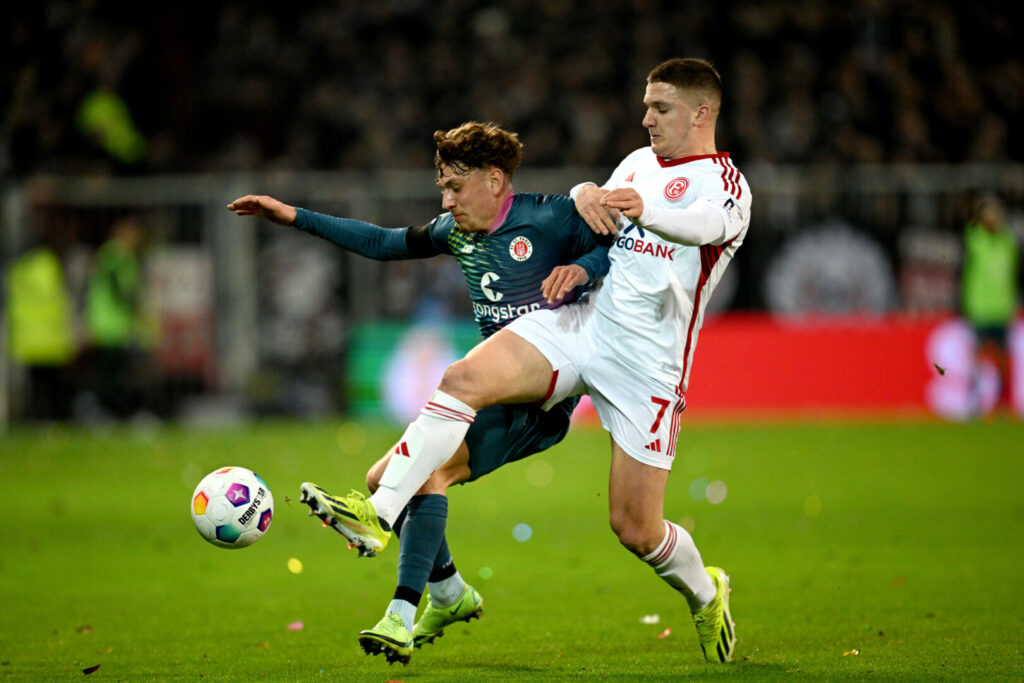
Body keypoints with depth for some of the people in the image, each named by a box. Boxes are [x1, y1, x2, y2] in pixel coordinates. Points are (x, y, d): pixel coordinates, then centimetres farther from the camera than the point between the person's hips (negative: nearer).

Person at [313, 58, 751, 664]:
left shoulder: (725, 182, -5)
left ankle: (706, 595, 28)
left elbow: (707, 224, -28)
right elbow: (586, 227, 25)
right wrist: (585, 194, -1)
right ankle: (379, 513, -25)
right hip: (576, 319, 5)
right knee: (465, 377, -21)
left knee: (636, 528, -3)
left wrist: (643, 210, -50)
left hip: (647, 359, -5)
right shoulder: (639, 163, 17)